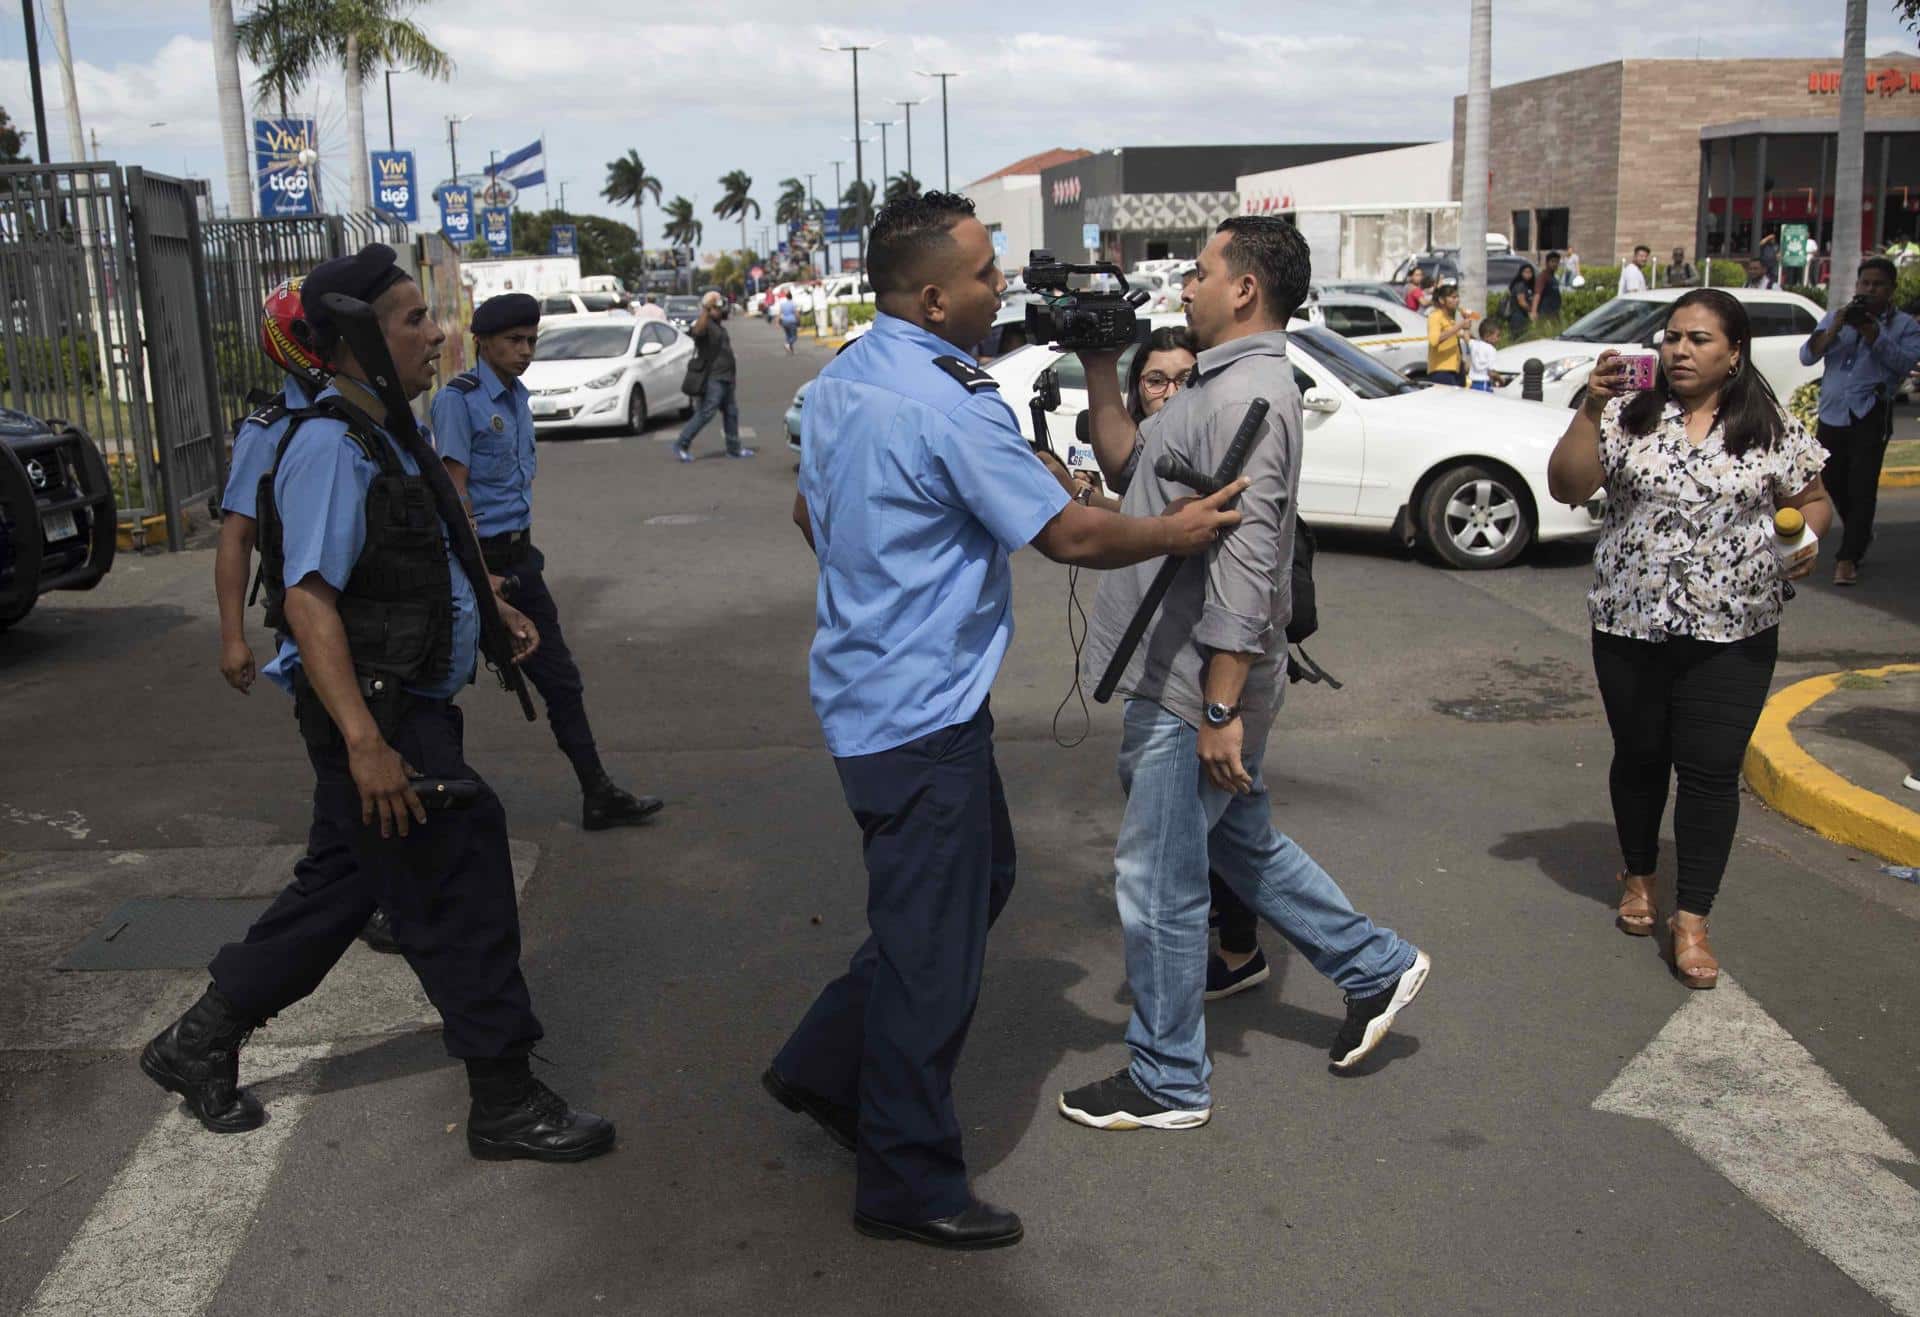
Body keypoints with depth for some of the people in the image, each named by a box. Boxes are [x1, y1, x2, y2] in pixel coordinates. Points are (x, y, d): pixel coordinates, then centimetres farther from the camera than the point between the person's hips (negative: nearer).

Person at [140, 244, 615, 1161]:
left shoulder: (388, 438, 13)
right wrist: (365, 743, -32)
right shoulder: (331, 447, -19)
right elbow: (310, 601, -26)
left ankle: (201, 1042, 34)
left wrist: (490, 608, 24)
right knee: (460, 895, -3)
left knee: (345, 885, 19)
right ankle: (505, 1104, 10)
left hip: (413, 703, 10)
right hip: (379, 715, -10)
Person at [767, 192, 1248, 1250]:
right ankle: (907, 1183, 17)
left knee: (980, 876, 22)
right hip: (922, 712, -10)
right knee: (932, 943, 2)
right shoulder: (948, 406, -22)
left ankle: (827, 1065, 29)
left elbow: (808, 514, 20)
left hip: (870, 681, 10)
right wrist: (1177, 532, -2)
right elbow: (1071, 536, -18)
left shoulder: (841, 379, 7)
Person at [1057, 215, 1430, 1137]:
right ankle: (1375, 967, 37)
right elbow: (1128, 464, 20)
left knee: (1159, 880, 2)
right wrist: (1100, 370, 11)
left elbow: (1244, 562, -25)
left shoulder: (1246, 397, -20)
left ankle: (1167, 1080, 17)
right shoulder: (1225, 385, 13)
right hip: (1185, 679, 10)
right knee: (1242, 843, 24)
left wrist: (1220, 710, -25)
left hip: (1195, 688, -10)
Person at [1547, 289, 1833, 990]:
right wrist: (1590, 409, -18)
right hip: (1631, 624, 1)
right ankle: (1639, 878, 37)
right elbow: (1566, 487, -8)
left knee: (1711, 770, -2)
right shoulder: (1630, 415, -1)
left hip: (1733, 632, -1)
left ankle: (1691, 919, 8)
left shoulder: (1772, 428, 1)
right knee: (1639, 756, 14)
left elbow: (1812, 499, 11)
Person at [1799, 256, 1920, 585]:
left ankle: (1848, 557, -8)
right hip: (1832, 413, 4)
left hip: (1870, 414, -4)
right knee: (1833, 482, 12)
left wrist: (1872, 333, -18)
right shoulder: (1835, 317, 14)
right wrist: (1834, 330, -12)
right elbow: (1806, 356, 3)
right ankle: (1860, 533, 37)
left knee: (1862, 488, -10)